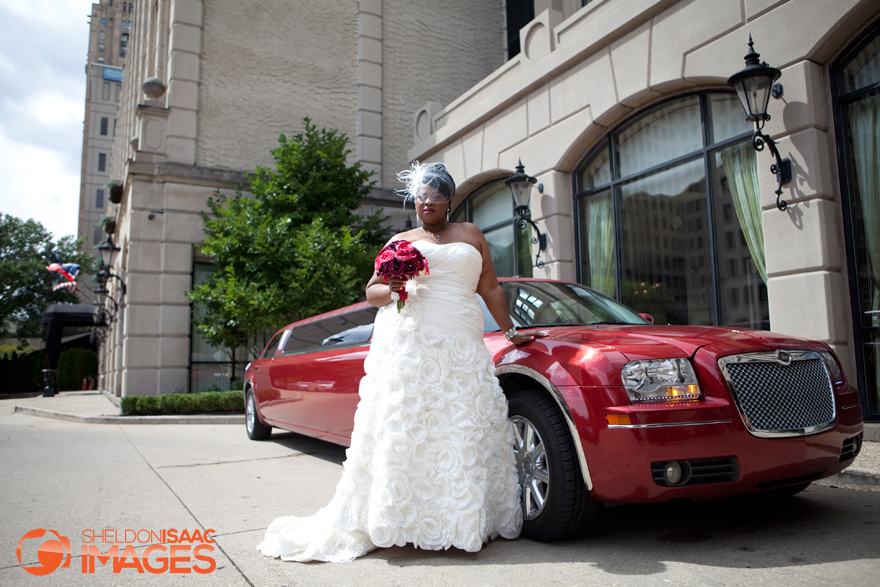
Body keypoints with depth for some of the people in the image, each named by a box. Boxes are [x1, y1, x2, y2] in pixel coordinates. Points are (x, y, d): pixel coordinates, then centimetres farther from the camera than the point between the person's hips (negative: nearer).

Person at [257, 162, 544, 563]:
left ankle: (466, 523, 6)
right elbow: (371, 291, 15)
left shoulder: (470, 235, 18)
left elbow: (490, 289, 19)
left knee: (465, 432, -3)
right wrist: (391, 290, -7)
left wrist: (511, 331, 15)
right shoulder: (401, 240, 16)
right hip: (408, 345, -1)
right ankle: (399, 522, 1)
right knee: (404, 432, -6)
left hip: (460, 349, 1)